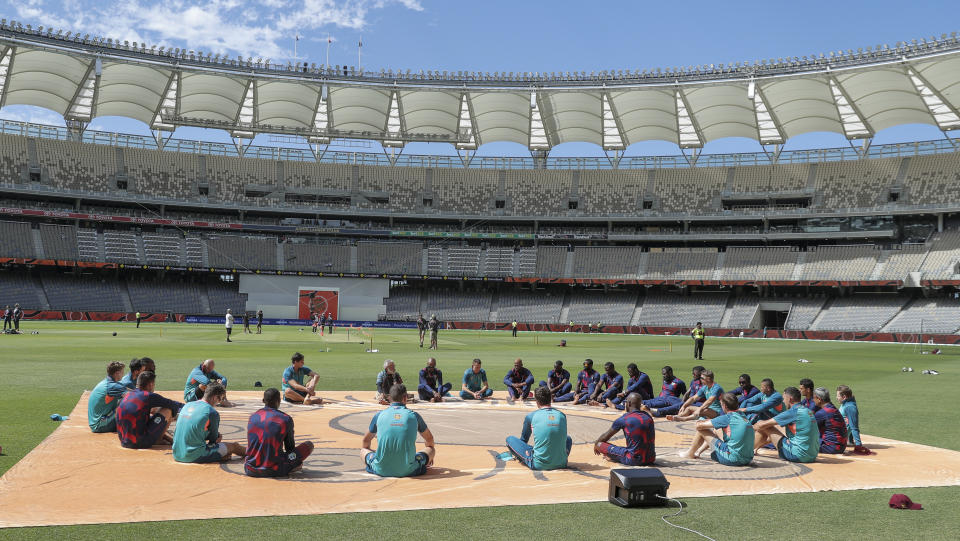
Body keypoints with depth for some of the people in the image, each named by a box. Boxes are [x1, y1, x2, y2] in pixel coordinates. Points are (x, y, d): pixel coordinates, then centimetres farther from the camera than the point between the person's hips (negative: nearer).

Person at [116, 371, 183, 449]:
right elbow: (171, 404, -1)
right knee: (168, 410, 1)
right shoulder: (149, 396, -12)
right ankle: (159, 439, 13)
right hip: (141, 444, -8)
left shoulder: (127, 395, 9)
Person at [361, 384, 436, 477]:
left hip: (382, 471, 0)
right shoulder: (414, 415, 3)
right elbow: (429, 440, 21)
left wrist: (364, 450, 44)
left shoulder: (379, 415, 4)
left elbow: (366, 441, 21)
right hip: (408, 471, 0)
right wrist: (429, 456, 42)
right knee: (432, 448, 23)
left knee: (363, 450, 26)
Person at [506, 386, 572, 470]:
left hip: (539, 465, -1)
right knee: (568, 439, 33)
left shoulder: (531, 416, -4)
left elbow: (524, 439, 15)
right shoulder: (562, 415, 4)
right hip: (561, 464, 1)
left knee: (510, 439, 13)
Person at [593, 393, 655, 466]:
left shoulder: (624, 419, -10)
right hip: (651, 459, 6)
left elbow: (606, 437, 5)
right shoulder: (648, 417, 6)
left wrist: (596, 444, 25)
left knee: (600, 444, -1)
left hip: (634, 460, -5)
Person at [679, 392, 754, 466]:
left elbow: (699, 425, -5)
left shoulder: (727, 417, -11)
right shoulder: (742, 415, 9)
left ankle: (690, 454, 27)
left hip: (732, 459, -8)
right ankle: (698, 452, 45)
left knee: (701, 430, 4)